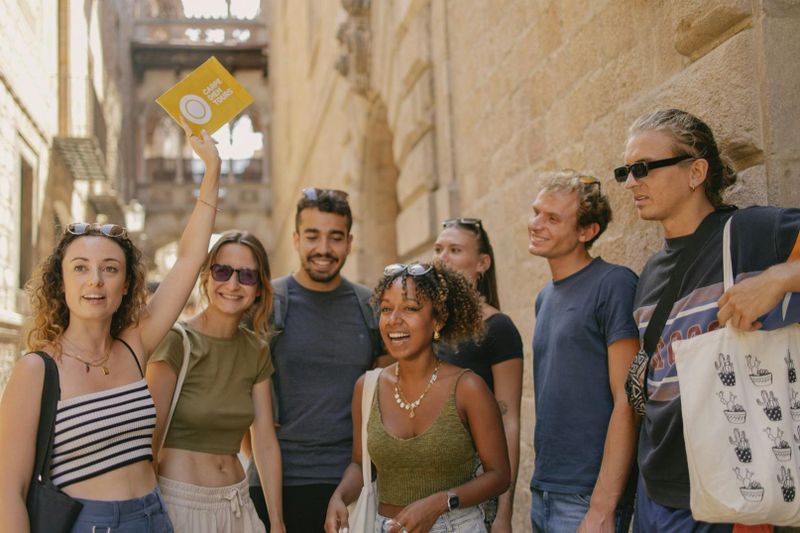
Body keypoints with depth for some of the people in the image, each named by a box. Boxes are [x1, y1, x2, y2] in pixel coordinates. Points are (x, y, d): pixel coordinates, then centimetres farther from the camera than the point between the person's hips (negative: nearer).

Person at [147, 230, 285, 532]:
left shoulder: (257, 351, 4)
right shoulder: (176, 342, -12)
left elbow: (266, 443, 6)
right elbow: (150, 440, -14)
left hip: (236, 504, 5)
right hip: (179, 502, -5)